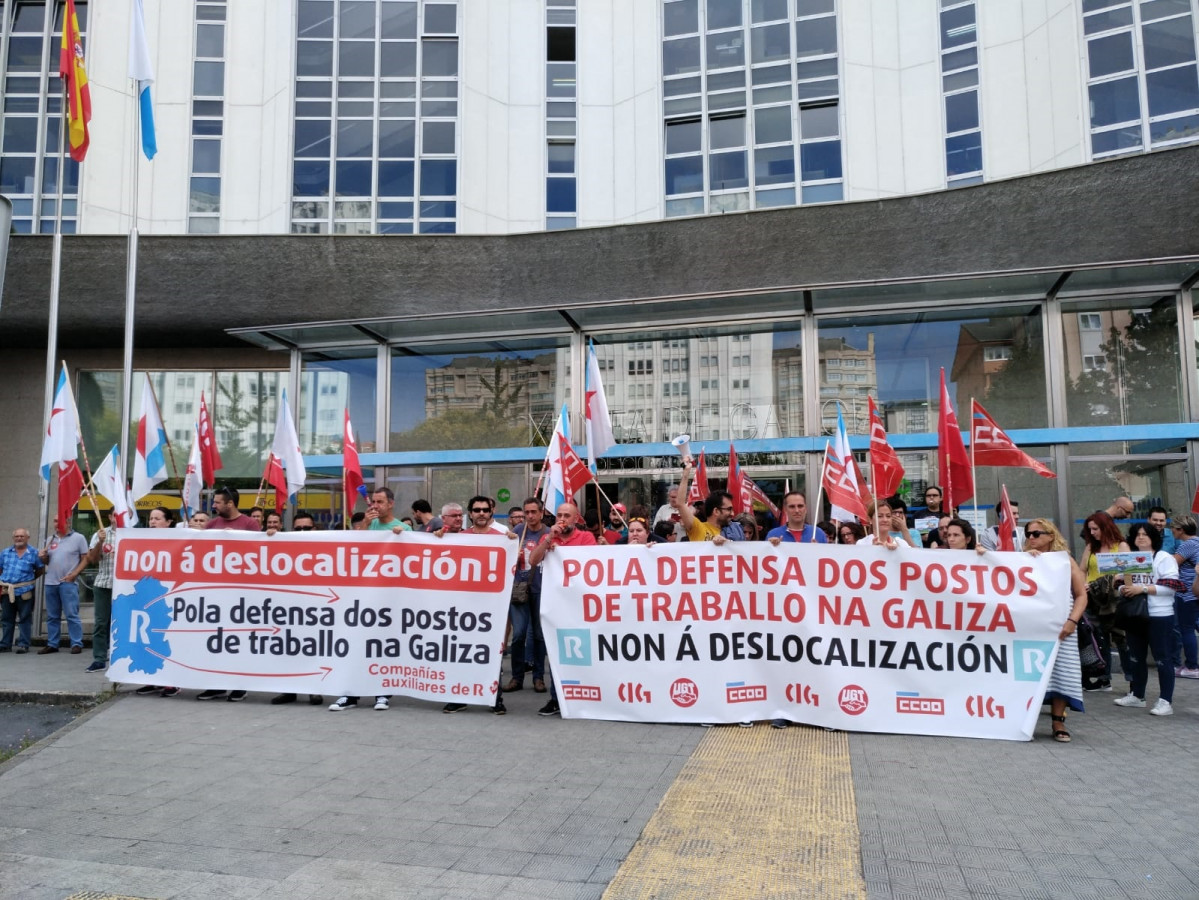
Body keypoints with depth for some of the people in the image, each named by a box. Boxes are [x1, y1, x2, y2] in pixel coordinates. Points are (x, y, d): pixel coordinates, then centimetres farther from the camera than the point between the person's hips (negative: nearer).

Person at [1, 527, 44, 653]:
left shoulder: (33, 553, 2)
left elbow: (41, 570, 8)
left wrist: (30, 579, 4)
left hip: (24, 592, -4)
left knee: (24, 619, -1)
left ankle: (23, 644, 3)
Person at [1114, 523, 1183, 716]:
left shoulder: (1165, 558, -6)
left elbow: (1170, 586, -15)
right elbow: (1122, 583, 19)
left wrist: (1143, 588, -21)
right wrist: (1123, 589, -4)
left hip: (1160, 616, -7)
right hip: (1134, 616, 7)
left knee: (1162, 658, -3)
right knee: (1136, 657, 14)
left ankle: (1166, 701, 1)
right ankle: (1136, 695, 24)